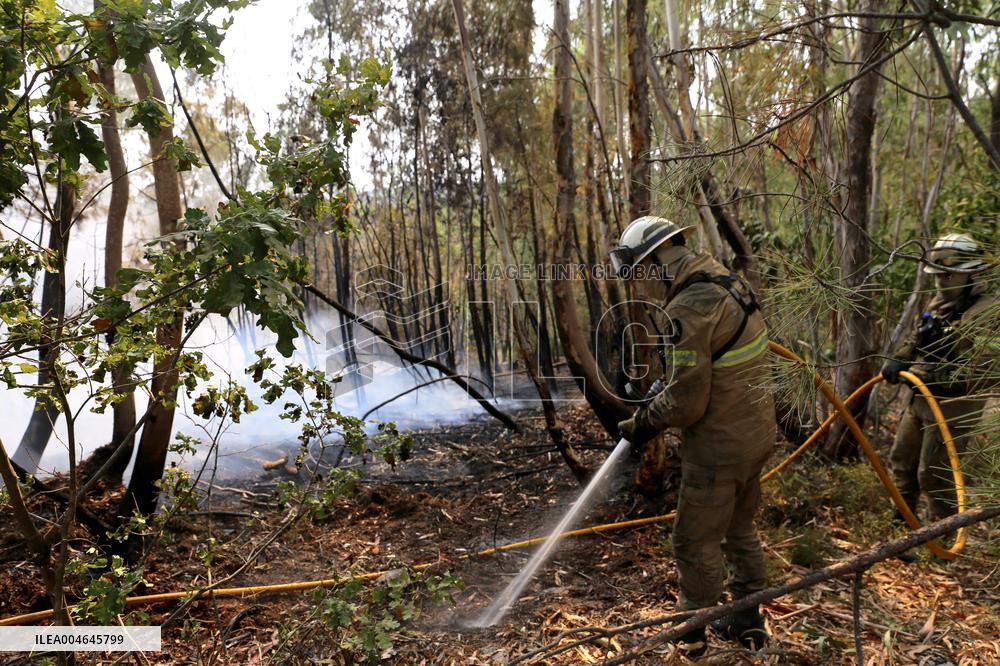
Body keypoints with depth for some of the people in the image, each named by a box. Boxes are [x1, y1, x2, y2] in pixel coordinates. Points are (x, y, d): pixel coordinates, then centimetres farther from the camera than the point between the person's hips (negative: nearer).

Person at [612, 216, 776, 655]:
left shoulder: (689, 310, -25)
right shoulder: (727, 283, 5)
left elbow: (684, 404, -24)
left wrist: (642, 422, -7)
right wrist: (665, 392, 15)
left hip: (720, 446, -9)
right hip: (754, 433, 9)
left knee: (696, 544, 8)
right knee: (739, 529, 23)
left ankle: (691, 638, 27)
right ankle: (747, 622, 39)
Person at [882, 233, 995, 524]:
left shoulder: (985, 313, -18)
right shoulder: (938, 303, 8)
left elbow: (978, 371, -25)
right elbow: (914, 340, 17)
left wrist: (933, 375, -29)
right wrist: (897, 361, -1)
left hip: (953, 407, -9)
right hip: (921, 400, 9)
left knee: (934, 475, 0)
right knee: (901, 459, 19)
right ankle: (902, 520, 37)